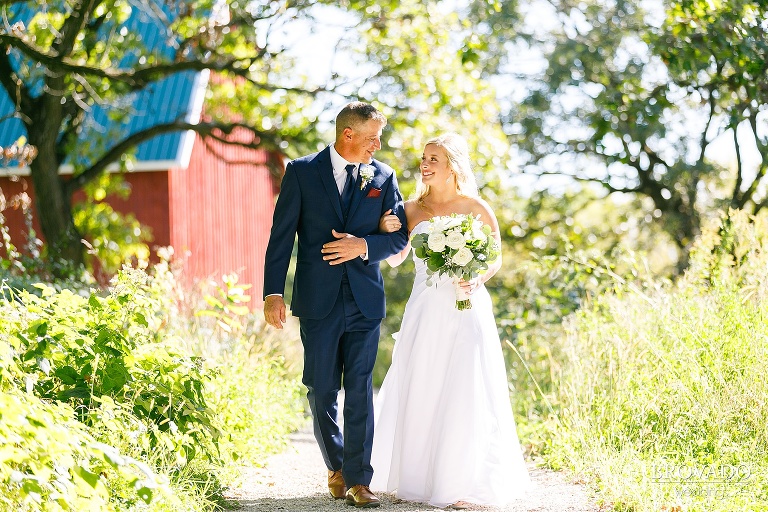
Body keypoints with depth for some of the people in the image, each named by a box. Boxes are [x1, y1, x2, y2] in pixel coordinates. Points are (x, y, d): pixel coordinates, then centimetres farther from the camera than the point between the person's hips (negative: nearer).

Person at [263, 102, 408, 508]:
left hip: (365, 301, 1)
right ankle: (336, 467, 25)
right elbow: (281, 236, -2)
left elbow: (400, 236, 7)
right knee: (321, 391, 7)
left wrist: (363, 245, -12)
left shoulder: (383, 176, 6)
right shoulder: (301, 172, 0)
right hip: (318, 301, -1)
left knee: (360, 391, -2)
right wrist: (273, 292, -9)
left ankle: (358, 479, 2)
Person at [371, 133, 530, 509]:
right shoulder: (412, 210, 7)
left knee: (463, 394, -5)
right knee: (418, 391, 3)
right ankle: (419, 475, 16)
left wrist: (478, 279, -13)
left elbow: (496, 257, 7)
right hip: (424, 309, 3)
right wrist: (385, 231, -4)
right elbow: (394, 259, 15)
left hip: (465, 309, -3)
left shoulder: (476, 209, -1)